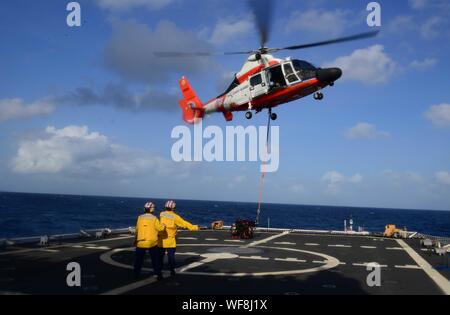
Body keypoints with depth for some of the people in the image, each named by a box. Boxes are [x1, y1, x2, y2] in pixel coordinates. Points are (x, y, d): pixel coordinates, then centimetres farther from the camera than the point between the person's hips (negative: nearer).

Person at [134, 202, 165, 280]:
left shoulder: (140, 218, 0)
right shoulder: (154, 219, -8)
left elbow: (137, 229, 2)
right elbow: (160, 228, -13)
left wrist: (135, 240, 12)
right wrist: (163, 225, 9)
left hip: (141, 242, 2)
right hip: (152, 243, -2)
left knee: (138, 259, 13)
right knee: (155, 259, 7)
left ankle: (136, 274, 15)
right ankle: (159, 275, 6)